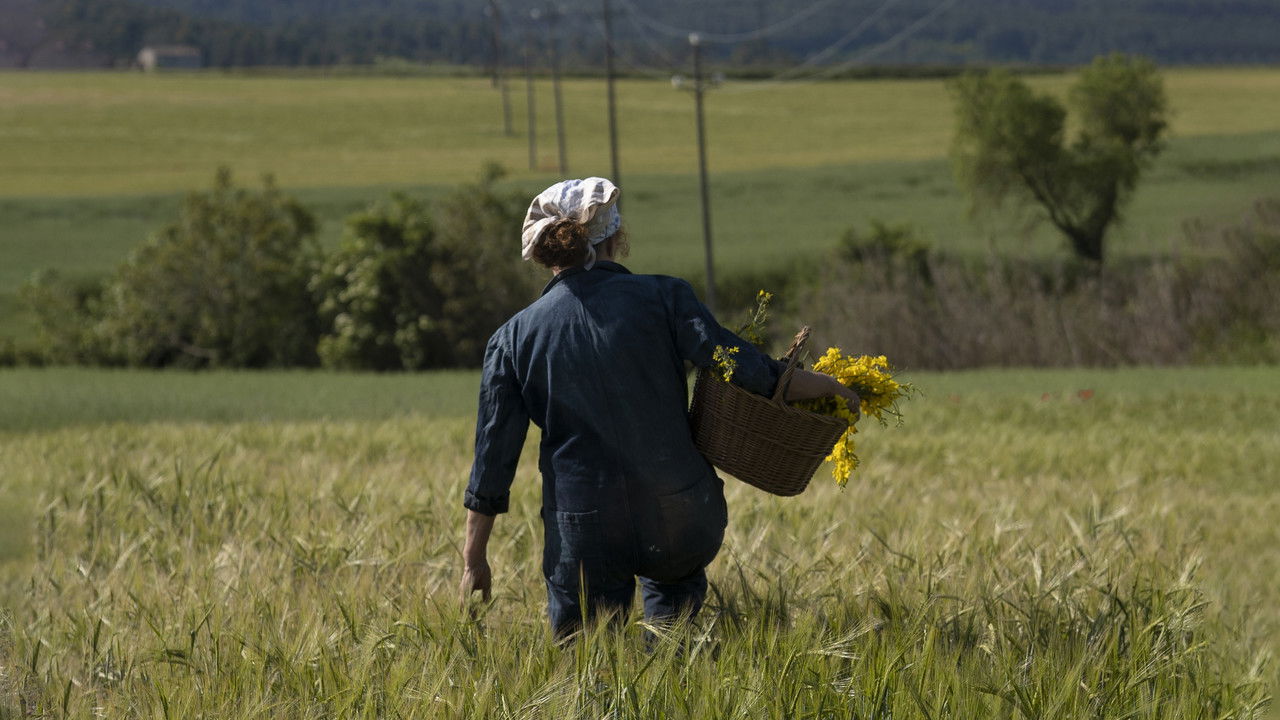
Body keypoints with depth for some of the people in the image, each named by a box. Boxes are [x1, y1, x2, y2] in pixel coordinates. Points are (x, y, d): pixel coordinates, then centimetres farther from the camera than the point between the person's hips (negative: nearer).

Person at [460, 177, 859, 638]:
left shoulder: (514, 339, 2)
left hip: (587, 538, 0)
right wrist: (828, 388, 7)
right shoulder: (661, 298, -3)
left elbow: (494, 454, 3)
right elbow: (743, 369, -10)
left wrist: (475, 559, 10)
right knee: (676, 570, 35)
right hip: (683, 525, 0)